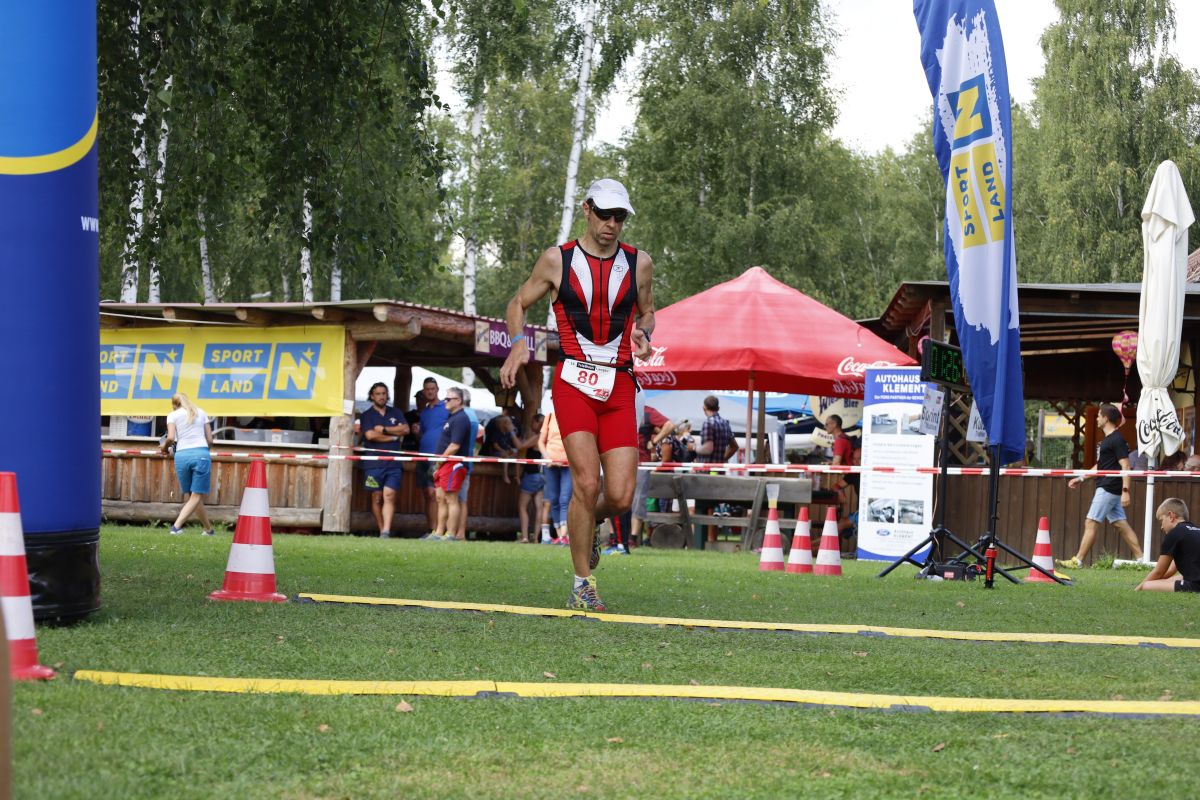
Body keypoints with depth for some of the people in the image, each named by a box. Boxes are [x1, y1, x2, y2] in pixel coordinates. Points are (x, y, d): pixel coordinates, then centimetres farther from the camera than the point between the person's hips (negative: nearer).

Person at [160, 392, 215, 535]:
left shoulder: (173, 415, 10)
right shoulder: (201, 413, 17)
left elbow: (171, 437, -5)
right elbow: (210, 440, 14)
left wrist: (165, 446, 14)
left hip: (182, 455, 0)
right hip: (201, 454, 0)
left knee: (189, 495, 13)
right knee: (196, 495, 0)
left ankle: (208, 528, 18)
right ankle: (177, 526, -18)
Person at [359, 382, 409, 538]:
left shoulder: (395, 413, 16)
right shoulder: (367, 415, 7)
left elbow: (405, 429, 1)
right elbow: (370, 435, -9)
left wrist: (384, 429, -5)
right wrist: (393, 436, -2)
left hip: (394, 462, 1)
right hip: (374, 464, -1)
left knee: (389, 496, -11)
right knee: (376, 498, 1)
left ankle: (386, 531, -19)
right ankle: (381, 530, 8)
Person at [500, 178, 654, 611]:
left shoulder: (639, 263, 9)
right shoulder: (557, 260, 4)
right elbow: (518, 303, 15)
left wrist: (643, 335, 2)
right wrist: (518, 344, -4)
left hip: (619, 388, 2)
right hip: (574, 381, -2)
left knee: (620, 496, -7)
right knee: (586, 482, -16)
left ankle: (587, 522, 30)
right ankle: (582, 583, -2)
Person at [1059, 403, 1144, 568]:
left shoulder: (1117, 440, -13)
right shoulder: (1107, 439, 18)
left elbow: (1125, 466, -18)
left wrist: (1125, 491, -25)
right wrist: (1082, 478, 26)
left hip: (1108, 489, -10)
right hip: (1106, 488, 10)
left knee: (1091, 523, -9)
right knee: (1121, 525, 9)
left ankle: (1077, 561, -8)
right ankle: (1141, 559, 8)